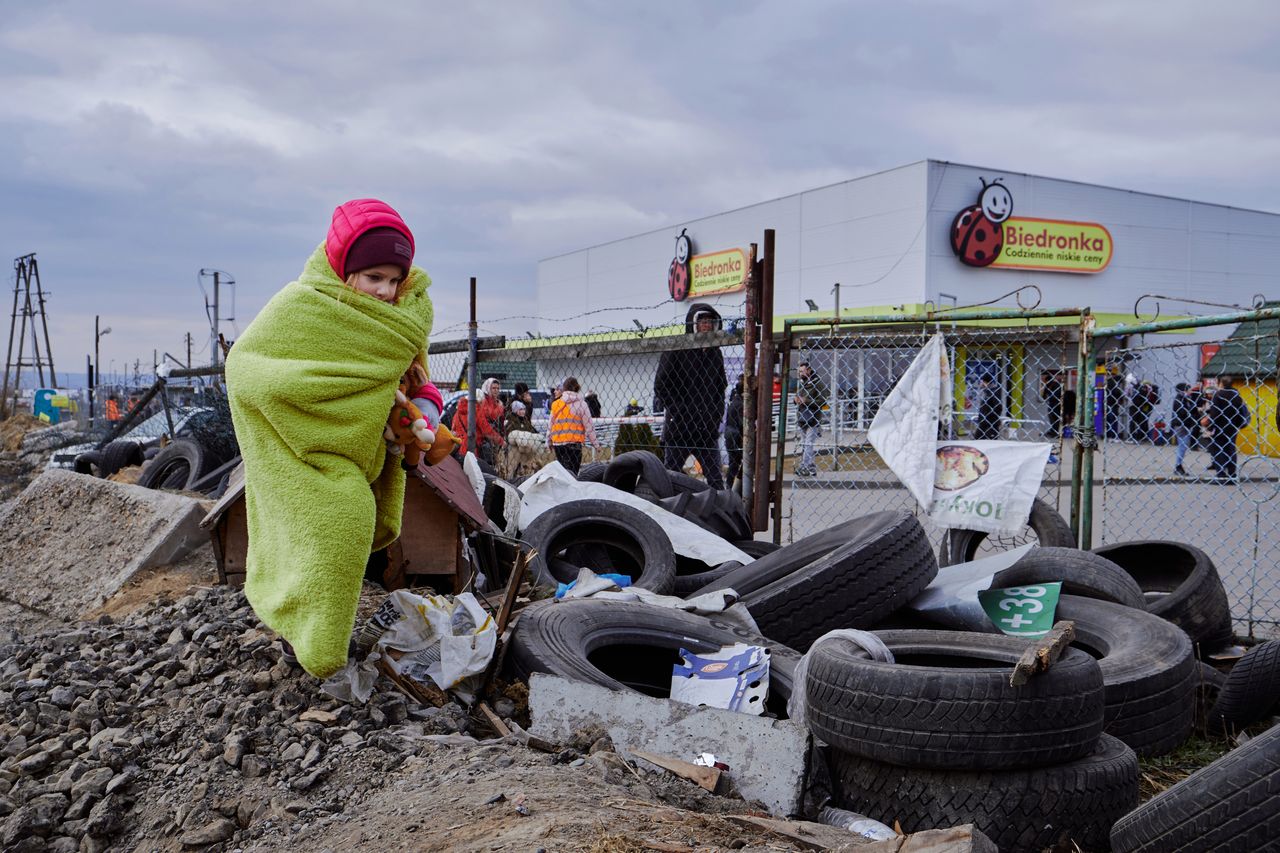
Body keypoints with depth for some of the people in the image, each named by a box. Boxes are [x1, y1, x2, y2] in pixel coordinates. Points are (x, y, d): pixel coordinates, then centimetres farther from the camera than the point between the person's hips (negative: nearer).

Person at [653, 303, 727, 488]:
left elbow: (721, 387, 22)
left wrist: (717, 414, 9)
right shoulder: (675, 350, -5)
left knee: (715, 478, 1)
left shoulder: (715, 353, 12)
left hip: (707, 429, 4)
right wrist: (679, 412, -13)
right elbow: (660, 386, -7)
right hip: (678, 428, -4)